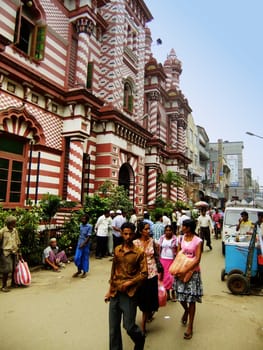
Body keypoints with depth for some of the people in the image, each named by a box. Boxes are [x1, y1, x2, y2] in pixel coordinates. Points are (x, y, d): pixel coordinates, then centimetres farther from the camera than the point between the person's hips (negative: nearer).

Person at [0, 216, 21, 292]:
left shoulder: (15, 230, 9)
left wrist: (18, 252, 16)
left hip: (14, 252, 5)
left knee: (15, 269, 10)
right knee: (6, 270, -5)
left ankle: (13, 283, 27)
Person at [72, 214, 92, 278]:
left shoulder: (89, 226, -12)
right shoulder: (80, 225, 5)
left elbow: (88, 237, -14)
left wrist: (83, 244, -18)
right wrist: (79, 243, 13)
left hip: (85, 245, -5)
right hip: (79, 244, 5)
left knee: (85, 258, 6)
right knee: (77, 258, 3)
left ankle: (84, 272, 21)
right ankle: (79, 270, 24)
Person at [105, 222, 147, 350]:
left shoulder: (139, 252, -8)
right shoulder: (117, 250, 4)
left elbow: (144, 274, -7)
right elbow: (113, 271, 12)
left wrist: (130, 282, -18)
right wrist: (110, 290, 13)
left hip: (129, 293, -4)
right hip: (115, 293, 4)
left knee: (129, 326, 3)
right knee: (113, 328, 9)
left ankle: (140, 339, 35)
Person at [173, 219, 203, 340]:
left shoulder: (198, 241, -13)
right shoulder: (182, 238, 2)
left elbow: (197, 259, -16)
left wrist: (185, 270, -22)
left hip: (192, 272, -4)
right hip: (180, 271, 4)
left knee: (191, 299, 4)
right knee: (180, 296, 9)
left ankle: (190, 327, 19)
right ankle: (186, 310, 44)